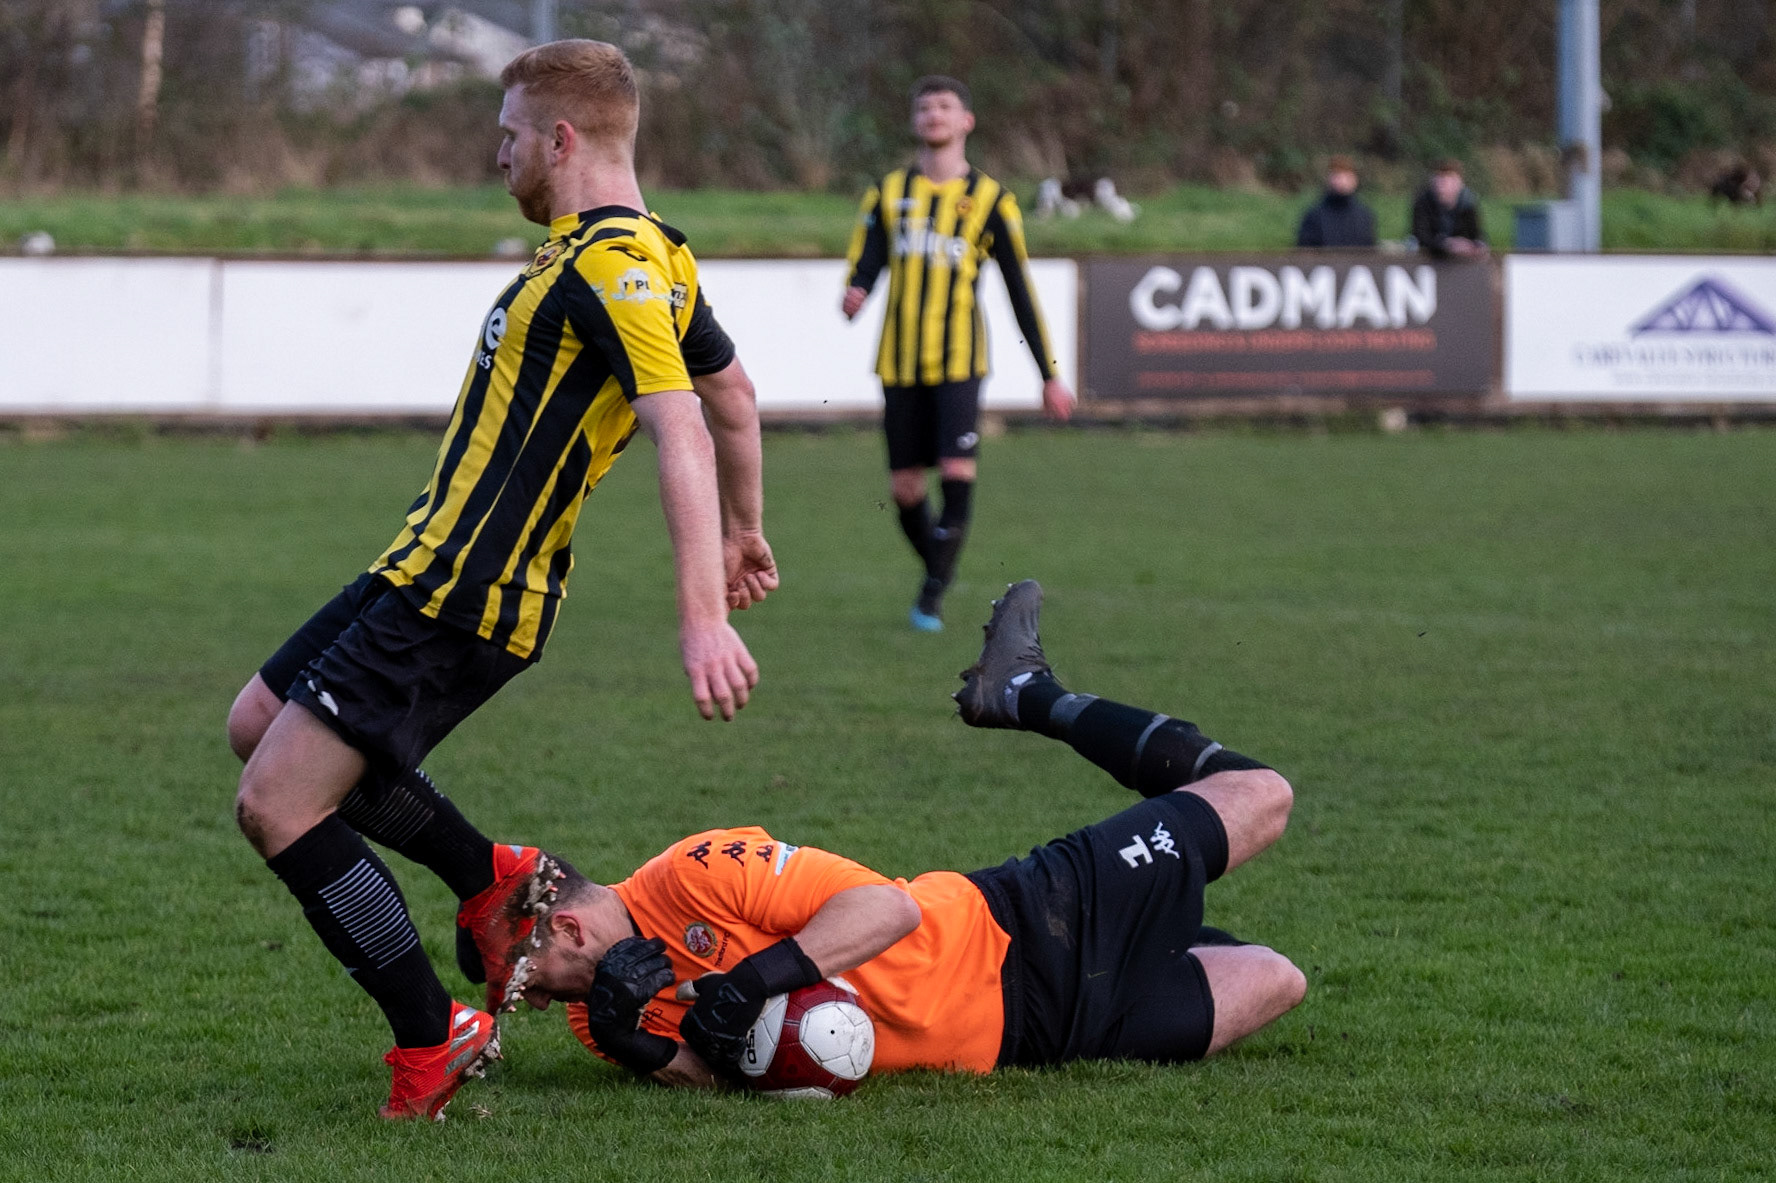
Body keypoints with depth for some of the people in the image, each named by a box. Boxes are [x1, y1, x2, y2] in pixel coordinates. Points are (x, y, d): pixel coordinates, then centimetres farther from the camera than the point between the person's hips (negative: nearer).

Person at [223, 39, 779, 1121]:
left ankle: (434, 1040, -4)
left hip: (463, 600, -11)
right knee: (261, 726, 22)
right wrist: (744, 530, 39)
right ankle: (495, 881, 25)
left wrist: (703, 617, -36)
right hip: (432, 573, 11)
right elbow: (735, 394, 26)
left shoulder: (612, 264, -19)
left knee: (278, 806, -13)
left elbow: (681, 432, -29)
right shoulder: (644, 258, 13)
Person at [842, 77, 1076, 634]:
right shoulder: (889, 192, 11)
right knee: (905, 488, 3)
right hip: (900, 361, 2)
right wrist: (855, 295, -22)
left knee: (957, 473, -18)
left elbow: (1021, 293, 6)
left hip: (958, 359, -2)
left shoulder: (991, 200, 5)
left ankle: (933, 596, -9)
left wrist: (1050, 375, 6)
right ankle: (937, 572, 26)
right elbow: (865, 263, 3)